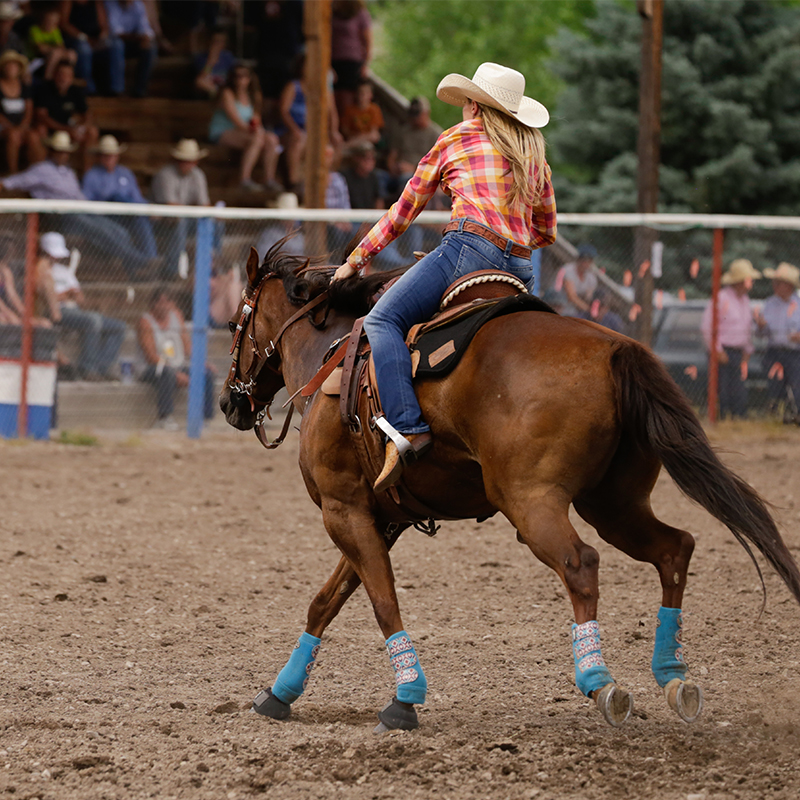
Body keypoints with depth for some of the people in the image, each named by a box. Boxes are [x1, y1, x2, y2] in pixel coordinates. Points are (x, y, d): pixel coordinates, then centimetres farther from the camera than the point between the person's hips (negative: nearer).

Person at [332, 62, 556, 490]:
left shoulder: (456, 138, 13)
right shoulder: (534, 152, 25)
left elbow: (405, 209, 18)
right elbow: (546, 232, 29)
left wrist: (357, 258, 26)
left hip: (470, 245, -7)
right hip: (519, 268, 7)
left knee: (383, 321, -12)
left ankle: (408, 428, -34)